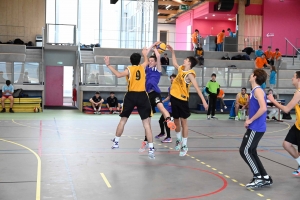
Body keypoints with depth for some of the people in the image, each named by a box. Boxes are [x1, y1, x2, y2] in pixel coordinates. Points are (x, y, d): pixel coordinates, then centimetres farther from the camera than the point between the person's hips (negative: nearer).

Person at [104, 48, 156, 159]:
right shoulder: (142, 67, 7)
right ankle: (151, 149, -8)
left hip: (131, 96, -1)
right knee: (146, 123, -2)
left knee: (123, 120, 17)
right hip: (142, 96, 1)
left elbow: (118, 74, -21)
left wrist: (108, 65, -15)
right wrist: (145, 54, 49)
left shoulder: (129, 69, -2)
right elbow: (146, 61, 31)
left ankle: (116, 142, 28)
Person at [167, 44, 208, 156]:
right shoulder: (181, 69, 7)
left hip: (182, 99, -7)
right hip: (174, 97, 7)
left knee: (183, 121, -1)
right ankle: (178, 140, 35)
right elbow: (174, 63, 30)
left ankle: (184, 146, 5)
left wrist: (203, 100, -29)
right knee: (176, 120, 16)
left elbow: (197, 88, -21)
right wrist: (172, 51, 26)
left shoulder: (190, 74, -15)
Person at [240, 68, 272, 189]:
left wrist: (250, 120, -20)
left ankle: (258, 178, -2)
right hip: (255, 127, 10)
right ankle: (265, 178, 18)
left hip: (256, 128, -10)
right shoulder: (255, 90, 15)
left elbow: (263, 108, -28)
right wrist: (250, 120, 12)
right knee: (250, 152, 13)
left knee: (245, 151, -7)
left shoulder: (257, 90, -15)